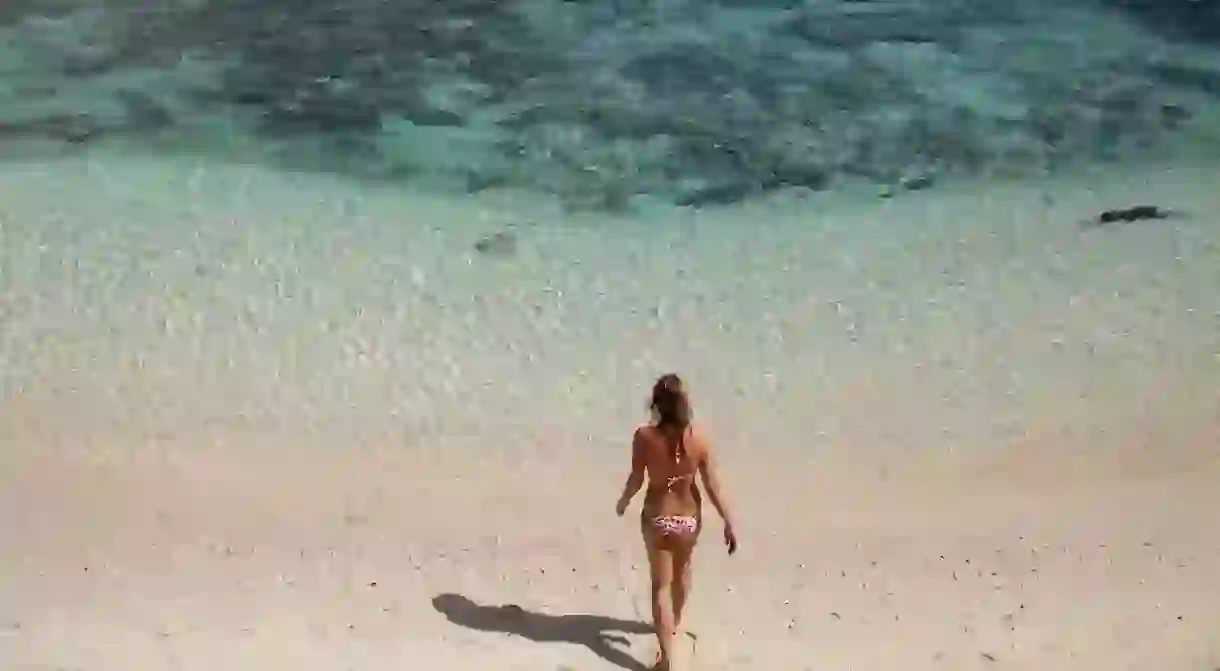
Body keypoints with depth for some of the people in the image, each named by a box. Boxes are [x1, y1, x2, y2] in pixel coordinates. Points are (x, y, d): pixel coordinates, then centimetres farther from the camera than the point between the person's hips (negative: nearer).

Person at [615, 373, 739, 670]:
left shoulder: (644, 437, -21)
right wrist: (729, 523, -3)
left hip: (656, 518, -2)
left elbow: (636, 479, -11)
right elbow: (713, 486, -14)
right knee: (682, 571, 30)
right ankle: (674, 621, 55)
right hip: (688, 517, 2)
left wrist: (623, 501, 10)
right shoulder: (699, 439, -19)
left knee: (661, 585, 12)